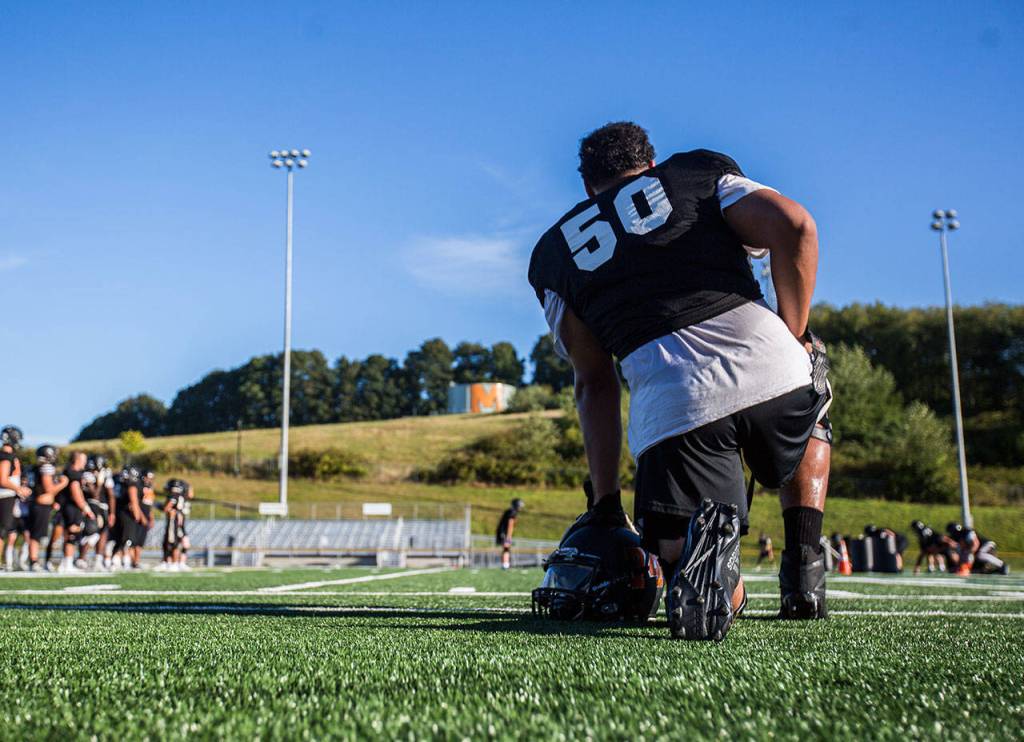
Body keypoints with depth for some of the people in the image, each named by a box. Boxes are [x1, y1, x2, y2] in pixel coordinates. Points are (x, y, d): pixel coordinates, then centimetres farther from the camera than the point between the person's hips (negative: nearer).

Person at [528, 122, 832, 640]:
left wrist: (605, 502, 22)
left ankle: (700, 539, -23)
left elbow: (594, 384, 19)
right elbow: (794, 227, 3)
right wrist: (794, 337, 14)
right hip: (769, 368, 1)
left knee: (719, 600, 11)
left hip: (669, 402, 0)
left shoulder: (554, 252, 24)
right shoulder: (698, 172, 22)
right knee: (810, 426, 38)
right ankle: (804, 569, 20)